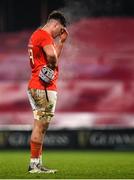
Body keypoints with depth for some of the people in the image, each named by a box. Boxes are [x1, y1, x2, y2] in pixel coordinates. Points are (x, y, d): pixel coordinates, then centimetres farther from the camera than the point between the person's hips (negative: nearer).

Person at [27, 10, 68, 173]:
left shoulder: (36, 35, 21)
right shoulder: (44, 35, -11)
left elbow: (54, 55, 26)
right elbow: (52, 56, -28)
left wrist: (61, 41, 25)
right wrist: (53, 66, -9)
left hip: (35, 86, 10)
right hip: (44, 87, -10)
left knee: (39, 126, 11)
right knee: (40, 126, -9)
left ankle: (37, 164, 13)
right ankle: (34, 164, -8)